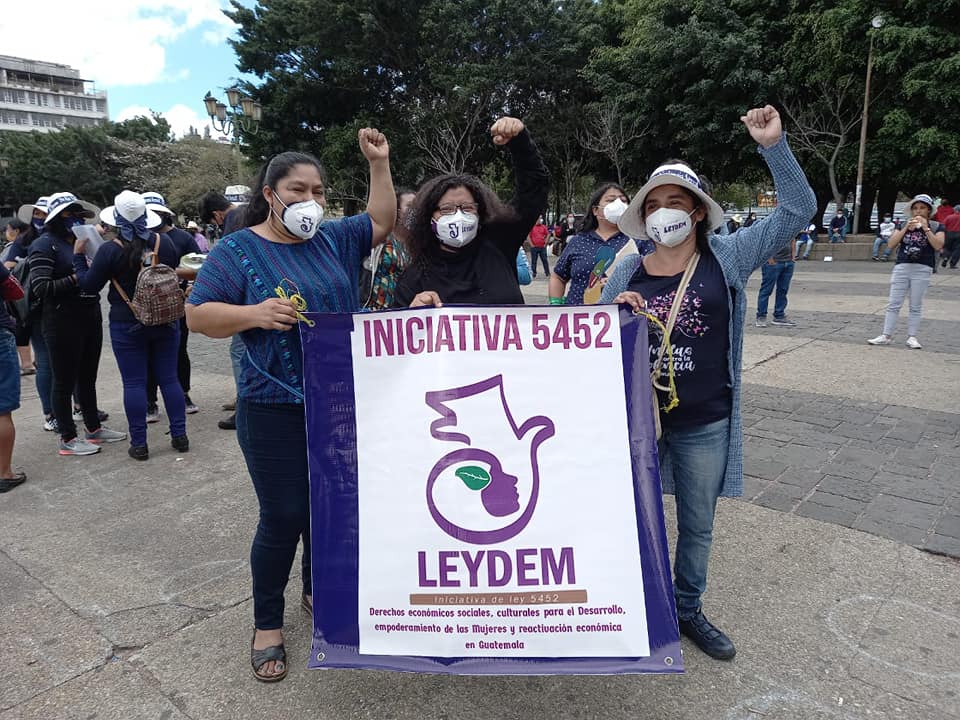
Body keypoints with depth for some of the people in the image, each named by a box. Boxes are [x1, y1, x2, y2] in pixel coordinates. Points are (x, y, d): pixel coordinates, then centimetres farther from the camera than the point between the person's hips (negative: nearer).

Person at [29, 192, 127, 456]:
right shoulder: (45, 245, -8)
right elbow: (41, 287, -16)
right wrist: (76, 279, -19)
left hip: (91, 317, 7)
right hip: (63, 322, -7)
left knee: (88, 377, 17)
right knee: (65, 381, 3)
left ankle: (94, 428, 29)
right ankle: (67, 438, 13)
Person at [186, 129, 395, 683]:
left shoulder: (331, 239, 8)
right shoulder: (238, 250, -5)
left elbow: (382, 221, 19)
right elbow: (198, 315, -8)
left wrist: (380, 163, 11)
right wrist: (255, 313, -25)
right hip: (277, 413, -5)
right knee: (283, 518, 0)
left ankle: (317, 590, 41)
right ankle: (268, 624, 23)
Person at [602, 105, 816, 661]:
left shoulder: (727, 258, -2)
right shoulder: (627, 272, -1)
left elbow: (798, 210, -4)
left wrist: (774, 145, -11)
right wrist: (615, 313, -16)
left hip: (706, 423, 0)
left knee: (698, 524, 16)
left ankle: (690, 610, 39)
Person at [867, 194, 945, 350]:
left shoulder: (936, 226, 5)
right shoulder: (904, 224, 10)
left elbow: (938, 246, -10)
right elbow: (891, 245, 0)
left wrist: (925, 228, -13)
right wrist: (906, 228, -8)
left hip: (922, 269, -2)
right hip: (901, 267, 2)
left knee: (916, 306, 4)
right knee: (893, 304, 0)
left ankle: (911, 337, 10)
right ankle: (886, 336, 3)